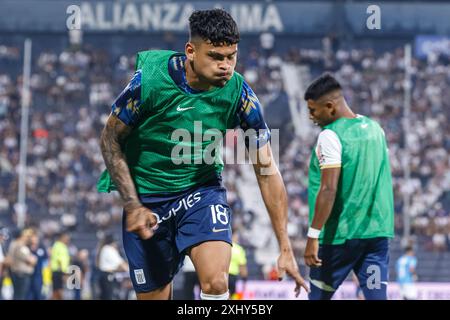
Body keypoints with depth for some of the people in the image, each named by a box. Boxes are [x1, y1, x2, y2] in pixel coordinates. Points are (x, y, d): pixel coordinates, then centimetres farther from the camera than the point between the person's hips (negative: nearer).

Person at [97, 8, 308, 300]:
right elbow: (111, 139, -7)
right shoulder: (150, 79, -21)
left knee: (216, 283, -24)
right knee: (154, 295, 4)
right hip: (145, 194, -1)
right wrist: (132, 205, -16)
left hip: (203, 188, 1)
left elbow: (267, 170, -10)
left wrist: (286, 249, -13)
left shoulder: (240, 94, -16)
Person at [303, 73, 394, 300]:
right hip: (378, 232, 6)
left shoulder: (330, 136, -12)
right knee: (377, 294, -1)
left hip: (340, 234, -6)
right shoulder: (375, 129, 10)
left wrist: (313, 236, -19)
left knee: (319, 295, 9)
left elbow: (328, 190, -19)